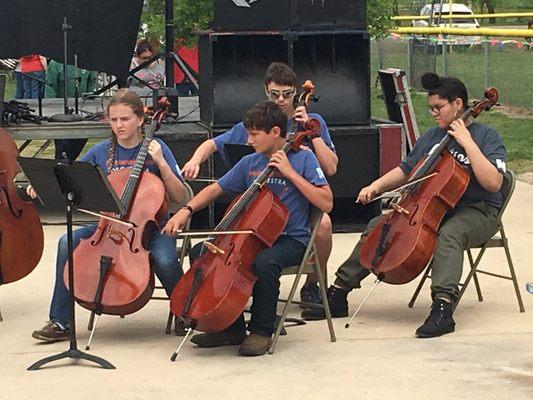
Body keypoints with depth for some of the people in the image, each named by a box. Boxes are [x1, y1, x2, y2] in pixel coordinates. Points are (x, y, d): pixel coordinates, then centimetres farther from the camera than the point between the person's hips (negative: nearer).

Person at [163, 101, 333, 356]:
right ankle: (232, 328, -3)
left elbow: (326, 203, -14)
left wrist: (291, 173, -17)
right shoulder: (250, 163, 11)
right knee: (200, 253, -13)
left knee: (264, 262, -39)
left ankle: (262, 331, -15)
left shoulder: (303, 158, -5)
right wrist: (186, 210, 3)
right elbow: (215, 189, 19)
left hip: (291, 240, -6)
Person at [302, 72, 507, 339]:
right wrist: (377, 186, 2)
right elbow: (405, 171, 20)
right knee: (379, 225, -6)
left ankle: (443, 308, -51)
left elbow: (493, 183, -23)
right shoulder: (431, 137, 12)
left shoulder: (486, 137, -8)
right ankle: (338, 293, -4)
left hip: (477, 212, -7)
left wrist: (467, 144, -24)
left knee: (448, 235, -39)